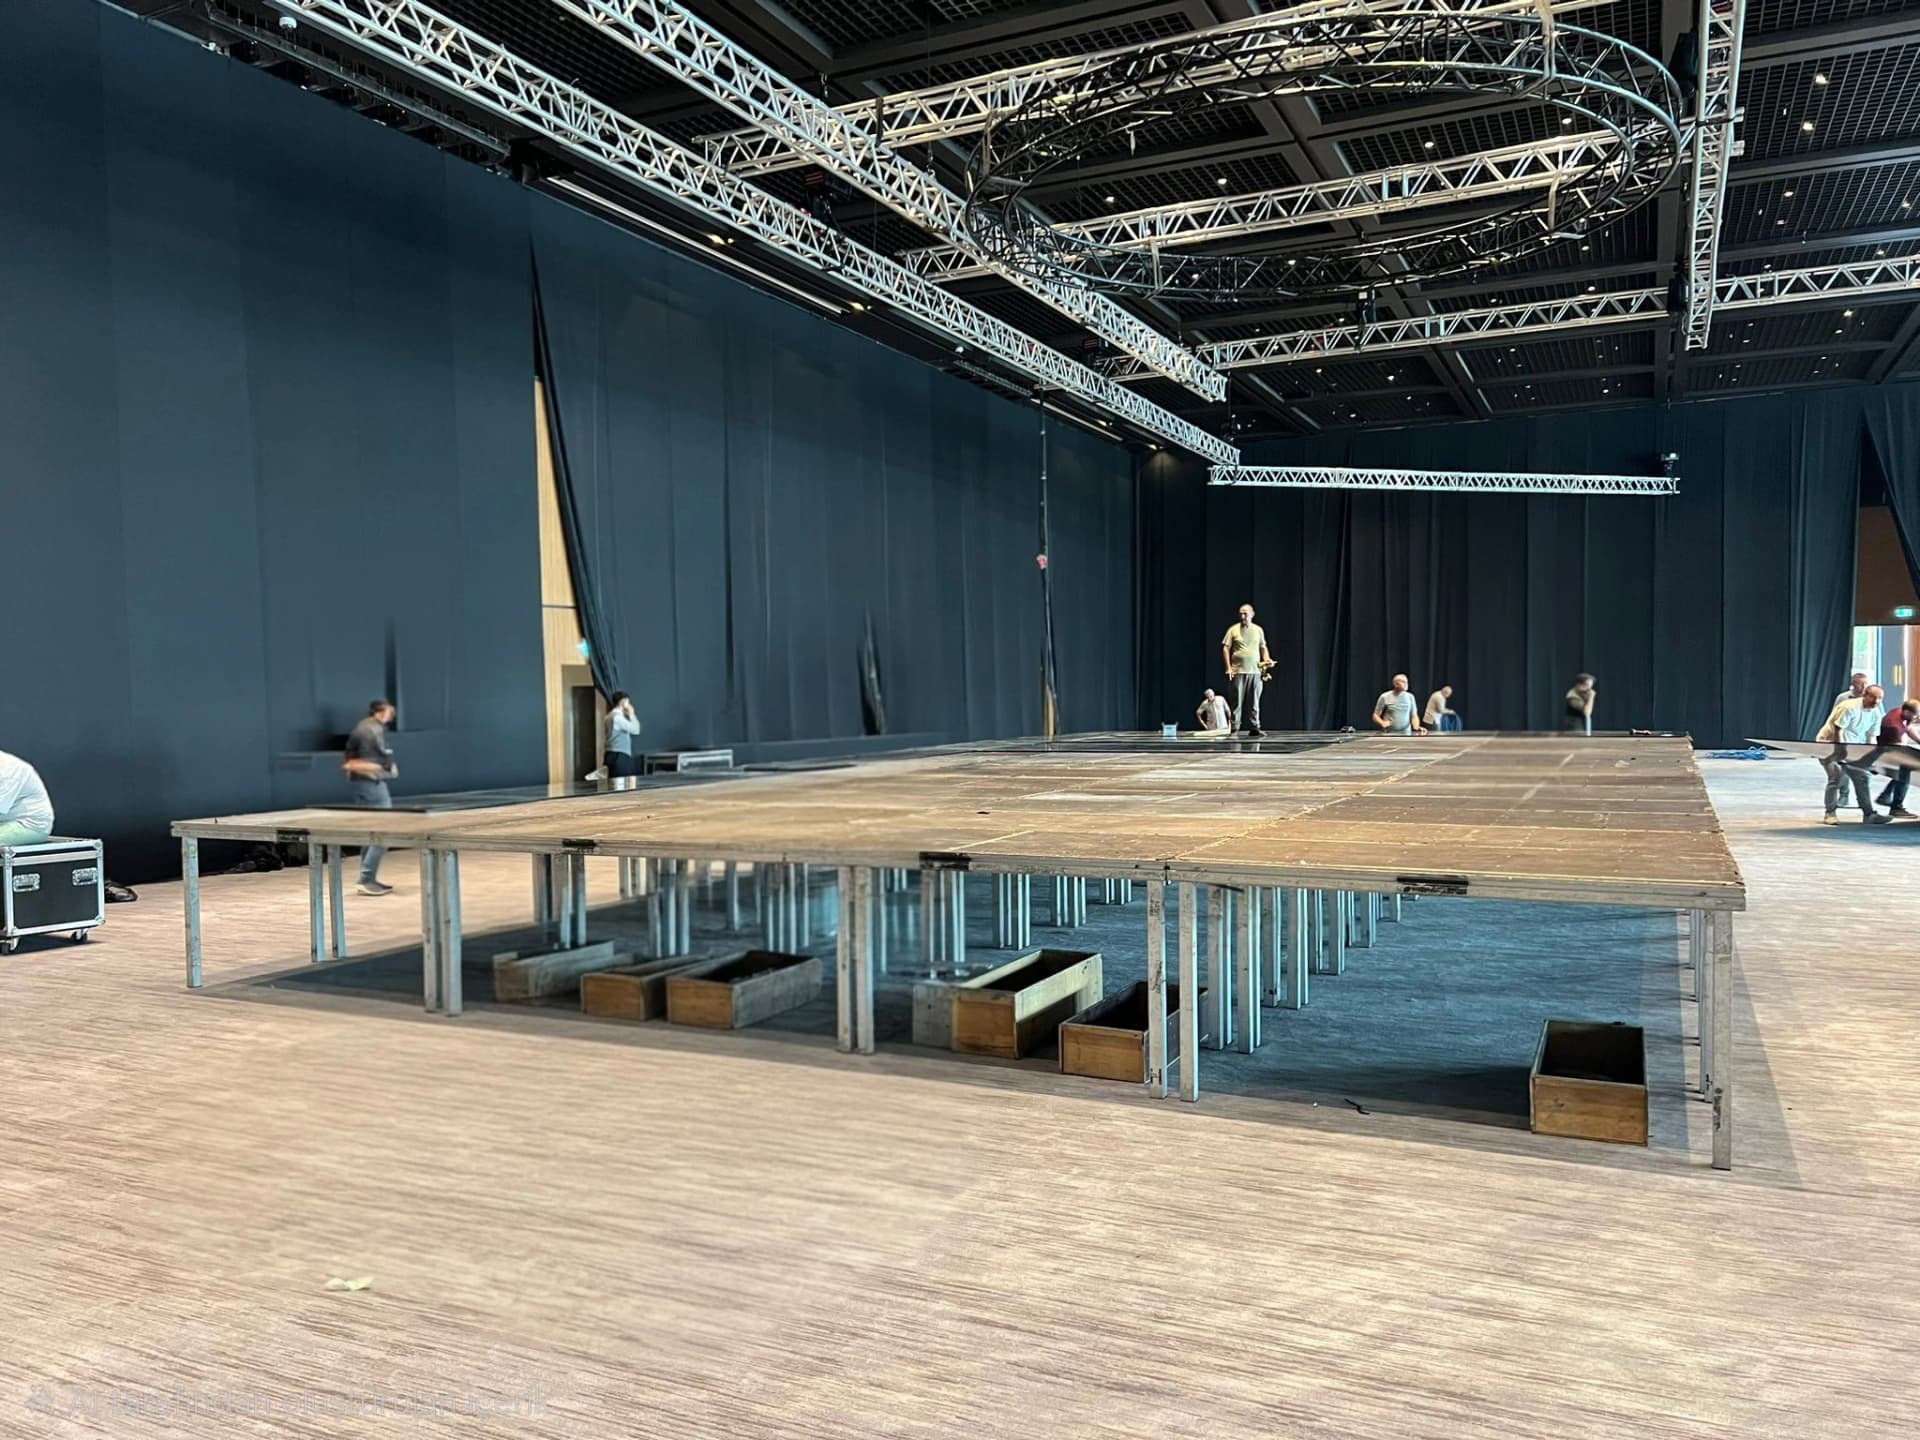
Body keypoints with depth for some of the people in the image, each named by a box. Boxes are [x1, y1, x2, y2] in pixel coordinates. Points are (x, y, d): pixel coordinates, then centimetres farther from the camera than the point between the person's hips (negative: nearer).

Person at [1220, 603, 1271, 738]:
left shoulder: (1258, 630, 11)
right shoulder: (1233, 630, 2)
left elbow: (1263, 647, 20)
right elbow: (1225, 648, 1)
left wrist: (1266, 659, 1)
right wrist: (1228, 668, -7)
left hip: (1256, 671, 3)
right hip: (1238, 671, -3)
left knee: (1254, 702, 4)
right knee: (1237, 702, -2)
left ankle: (1254, 727, 9)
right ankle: (1234, 728, 2)